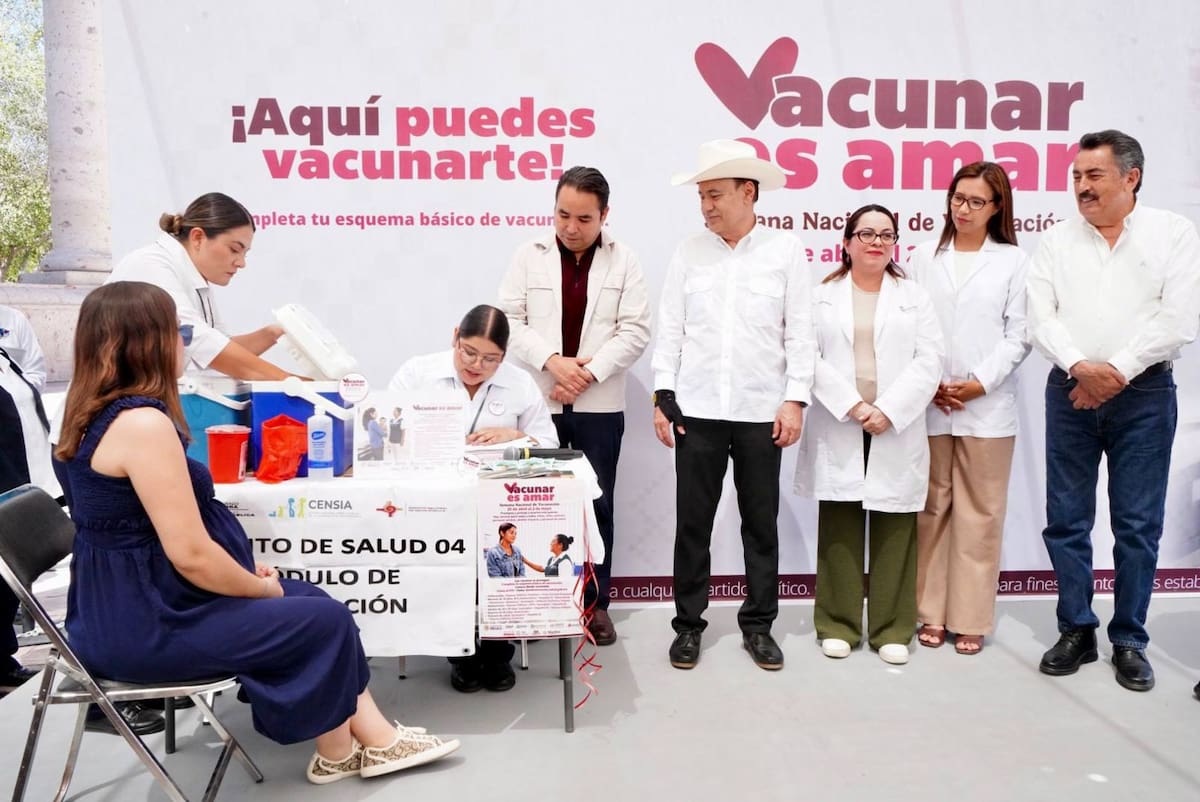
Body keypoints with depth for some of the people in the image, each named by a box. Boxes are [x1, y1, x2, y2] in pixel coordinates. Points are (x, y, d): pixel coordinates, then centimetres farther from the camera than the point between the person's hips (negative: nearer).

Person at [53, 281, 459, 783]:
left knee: (315, 600, 12)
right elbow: (191, 554, -27)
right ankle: (337, 754, 22)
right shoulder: (143, 423, -25)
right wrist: (262, 588, -8)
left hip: (129, 602, 10)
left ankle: (376, 737, 16)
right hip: (145, 624, -10)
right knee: (325, 622, -1)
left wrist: (246, 573, 10)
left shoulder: (98, 412, 8)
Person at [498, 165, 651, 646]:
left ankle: (595, 602, 19)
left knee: (596, 505, 7)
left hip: (599, 405, 0)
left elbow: (634, 331, -4)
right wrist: (552, 361, -15)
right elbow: (509, 321, -1)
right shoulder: (529, 256, 4)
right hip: (538, 402, 1)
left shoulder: (624, 261, 2)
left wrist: (589, 372, -14)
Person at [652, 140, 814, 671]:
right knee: (692, 522, 6)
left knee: (761, 523, 8)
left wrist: (795, 399, -6)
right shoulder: (689, 252, 6)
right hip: (696, 409, 1)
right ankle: (688, 624, 19)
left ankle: (758, 625, 22)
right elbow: (671, 329, 5)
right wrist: (663, 395, 0)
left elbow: (800, 332, 0)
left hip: (762, 412, -1)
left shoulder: (786, 251, 1)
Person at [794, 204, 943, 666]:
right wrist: (852, 406, -13)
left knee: (894, 533, 3)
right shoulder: (821, 297, 10)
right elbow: (810, 359, -1)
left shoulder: (915, 298, 12)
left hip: (897, 431, 1)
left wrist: (888, 411, -11)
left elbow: (928, 362, 2)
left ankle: (892, 630, 12)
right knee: (838, 532, 3)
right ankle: (838, 625, 13)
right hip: (838, 430, 0)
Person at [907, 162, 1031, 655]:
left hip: (987, 406, -1)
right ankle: (931, 613, 17)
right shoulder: (924, 256, 9)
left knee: (979, 513, 3)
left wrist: (981, 382, -10)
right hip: (928, 404, 2)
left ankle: (971, 619, 13)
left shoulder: (1013, 261, 5)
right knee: (931, 510, 7)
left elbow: (1018, 334, 0)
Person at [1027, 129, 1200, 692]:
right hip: (1071, 391, 2)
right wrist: (1081, 367, -16)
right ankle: (1076, 631, 19)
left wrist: (1118, 372, -13)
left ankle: (1130, 640, 16)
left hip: (1144, 392, -2)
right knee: (1066, 519, 5)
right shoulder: (1057, 241, 8)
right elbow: (1041, 318, -1)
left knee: (1138, 523, 3)